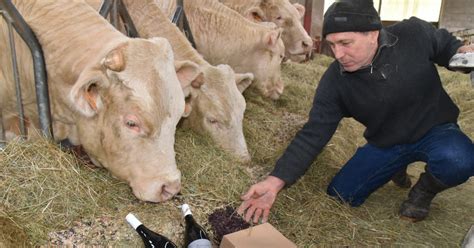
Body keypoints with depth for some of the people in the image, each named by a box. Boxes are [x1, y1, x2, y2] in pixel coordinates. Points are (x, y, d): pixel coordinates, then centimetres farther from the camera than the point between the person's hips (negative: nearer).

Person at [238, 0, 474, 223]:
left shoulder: (414, 33, -21)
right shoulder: (334, 81, -21)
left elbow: (445, 44, 2)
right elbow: (313, 134, -23)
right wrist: (275, 181, -32)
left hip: (435, 131, -1)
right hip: (385, 143, 2)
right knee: (340, 195, -4)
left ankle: (426, 189, 3)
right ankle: (395, 168, 24)